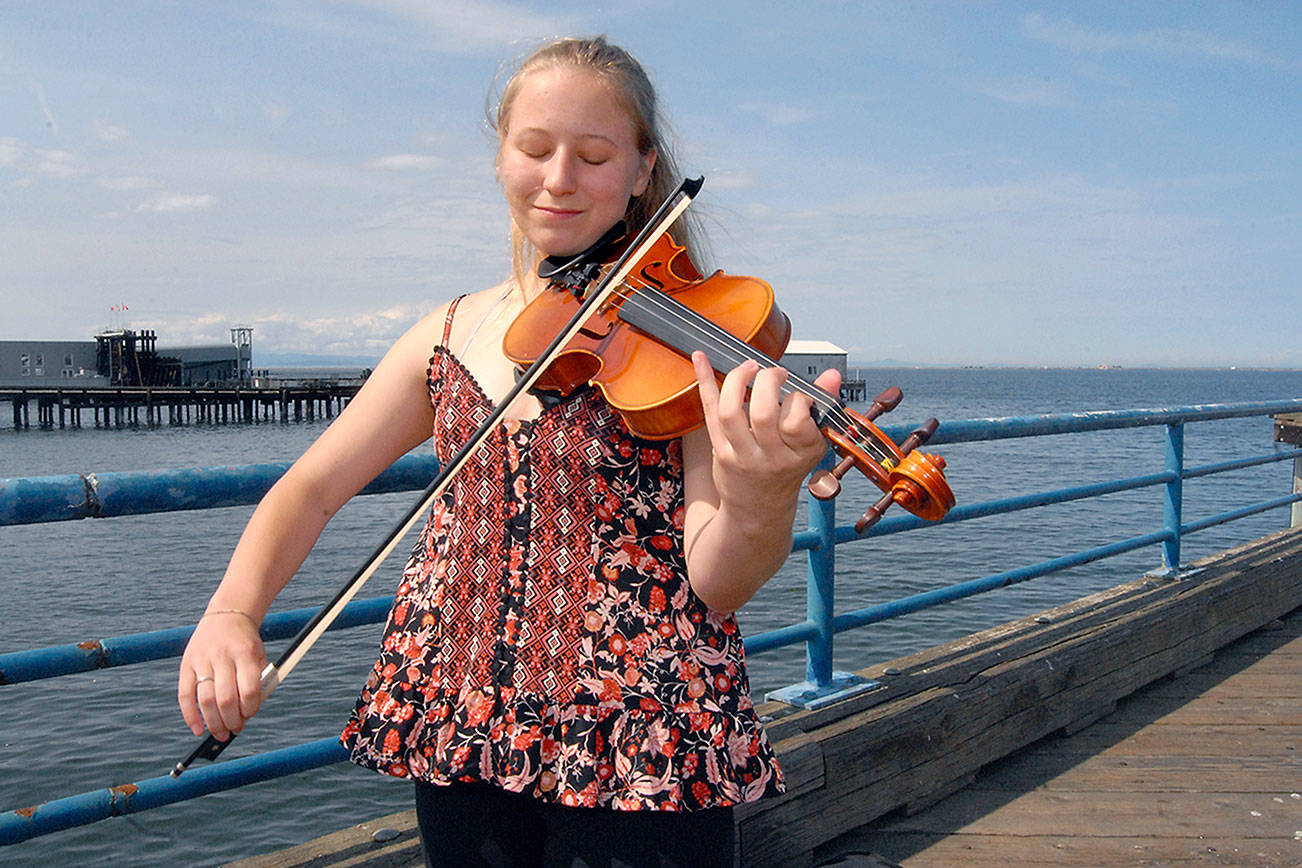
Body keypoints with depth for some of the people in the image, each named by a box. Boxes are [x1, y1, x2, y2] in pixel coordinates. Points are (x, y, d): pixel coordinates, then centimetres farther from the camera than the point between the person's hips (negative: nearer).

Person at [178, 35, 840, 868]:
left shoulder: (687, 334, -7)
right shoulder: (452, 333, 5)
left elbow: (716, 582, -14)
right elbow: (312, 486, 6)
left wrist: (759, 507, -37)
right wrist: (232, 610, -12)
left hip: (641, 743, -3)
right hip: (464, 731, 4)